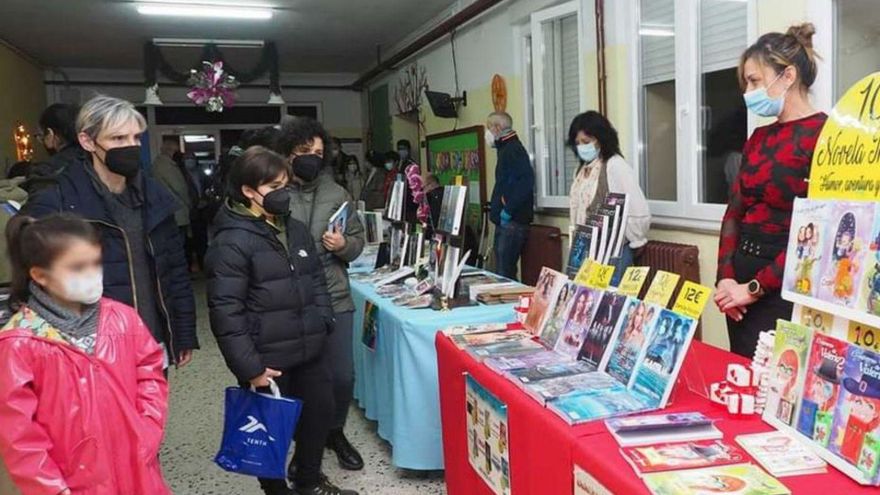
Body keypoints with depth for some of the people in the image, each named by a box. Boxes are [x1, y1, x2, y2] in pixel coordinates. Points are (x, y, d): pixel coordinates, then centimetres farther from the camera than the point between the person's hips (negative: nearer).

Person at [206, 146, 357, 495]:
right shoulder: (231, 241, -14)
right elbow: (225, 312, -17)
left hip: (311, 350, 7)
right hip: (269, 359, -7)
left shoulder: (295, 229, 9)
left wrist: (322, 323, 7)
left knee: (320, 412, 19)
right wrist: (249, 367, -18)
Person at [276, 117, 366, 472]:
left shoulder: (336, 193, 4)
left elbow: (358, 240, 9)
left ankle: (335, 432, 36)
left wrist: (344, 245, -10)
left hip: (335, 300, 3)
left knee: (342, 375, 9)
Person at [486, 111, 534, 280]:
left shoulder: (513, 149, -11)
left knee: (505, 273, -10)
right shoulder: (506, 149, 19)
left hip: (513, 222, -10)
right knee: (502, 270, 13)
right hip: (505, 221, 10)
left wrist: (508, 210, -22)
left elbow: (526, 181, -24)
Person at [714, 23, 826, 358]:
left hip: (784, 286, -7)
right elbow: (734, 212, 10)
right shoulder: (758, 138, 12)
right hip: (742, 275, 7)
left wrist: (756, 288, -12)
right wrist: (726, 277, -3)